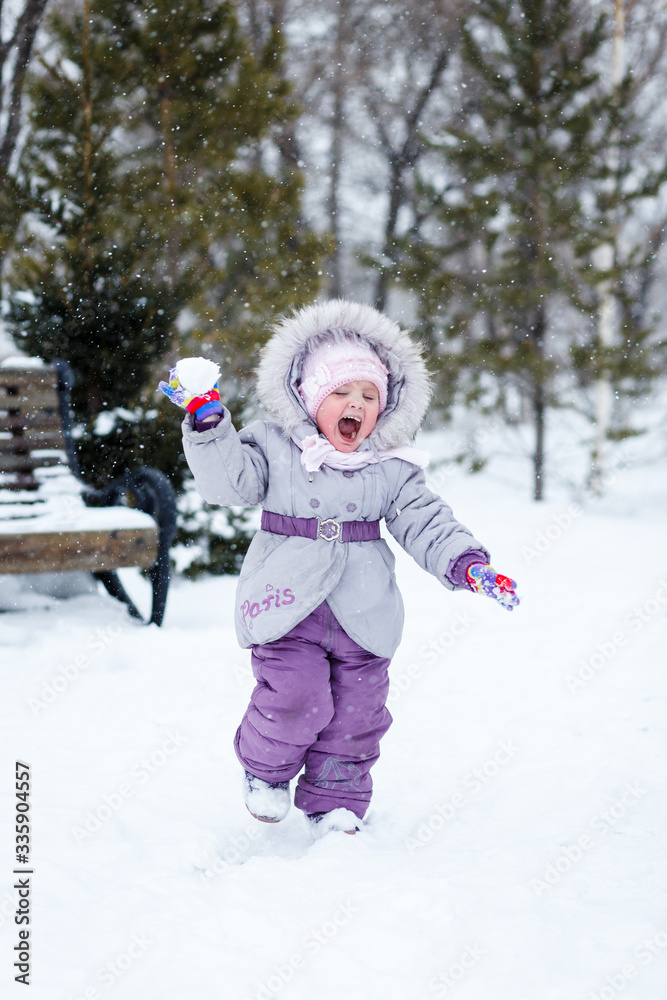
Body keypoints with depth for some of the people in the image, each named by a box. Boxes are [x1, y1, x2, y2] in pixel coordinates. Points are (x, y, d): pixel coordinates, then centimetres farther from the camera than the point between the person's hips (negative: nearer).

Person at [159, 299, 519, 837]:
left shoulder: (393, 468, 5)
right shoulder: (274, 447, 1)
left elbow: (425, 523, 3)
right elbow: (229, 479, -9)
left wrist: (466, 562, -12)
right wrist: (208, 421, -20)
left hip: (361, 613, 3)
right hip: (287, 607, -3)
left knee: (355, 714, 8)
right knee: (294, 700, -15)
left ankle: (335, 801, 28)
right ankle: (265, 770, 16)